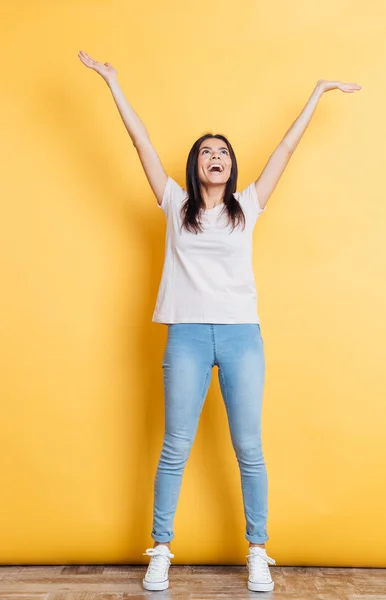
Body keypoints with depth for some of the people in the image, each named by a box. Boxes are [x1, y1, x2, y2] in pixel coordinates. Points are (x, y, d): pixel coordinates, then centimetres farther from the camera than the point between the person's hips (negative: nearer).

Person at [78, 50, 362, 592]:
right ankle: (161, 551, 19)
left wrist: (319, 90, 18)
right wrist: (111, 80, 11)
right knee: (175, 449, 5)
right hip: (187, 335, 0)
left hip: (242, 335, 1)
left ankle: (258, 552, 20)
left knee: (249, 449, 6)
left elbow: (288, 146, 14)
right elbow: (141, 141, 9)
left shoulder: (247, 206, 11)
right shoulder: (176, 205, 9)